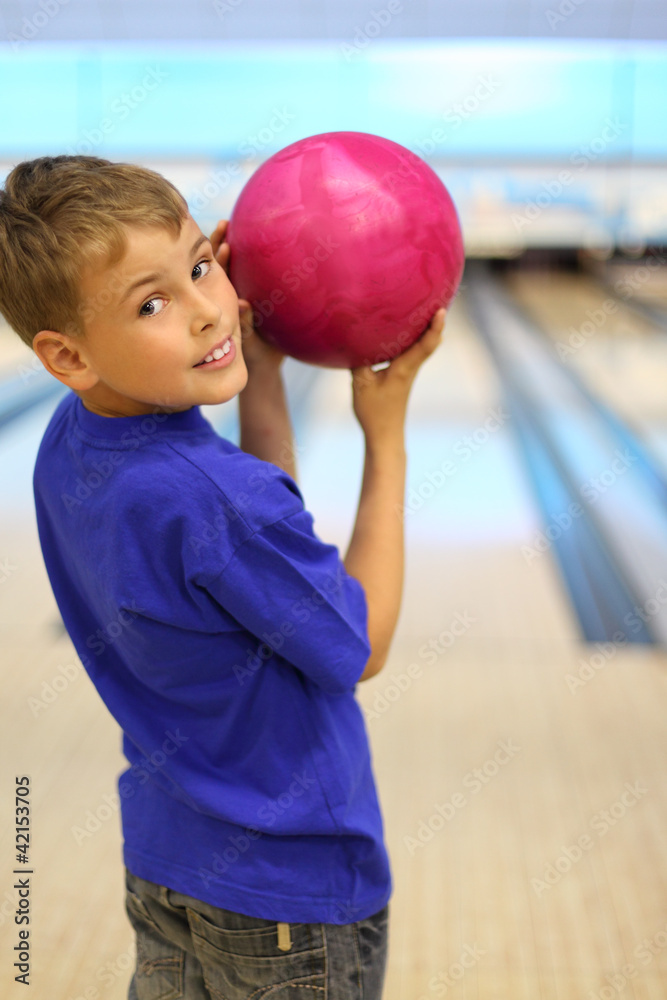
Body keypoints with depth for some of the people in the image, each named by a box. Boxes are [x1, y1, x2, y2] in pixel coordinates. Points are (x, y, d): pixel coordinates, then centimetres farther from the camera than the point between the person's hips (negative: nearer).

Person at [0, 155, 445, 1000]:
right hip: (290, 886, -7)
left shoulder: (68, 446, -8)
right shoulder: (213, 499, -33)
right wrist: (386, 433, -15)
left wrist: (262, 374, -4)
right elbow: (361, 651, -17)